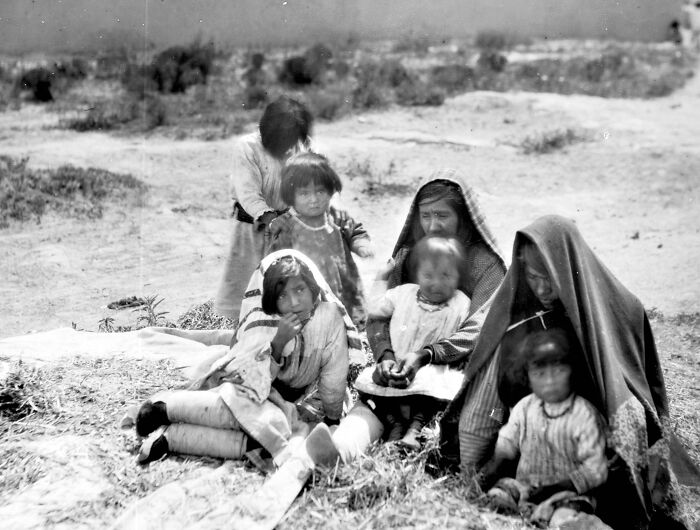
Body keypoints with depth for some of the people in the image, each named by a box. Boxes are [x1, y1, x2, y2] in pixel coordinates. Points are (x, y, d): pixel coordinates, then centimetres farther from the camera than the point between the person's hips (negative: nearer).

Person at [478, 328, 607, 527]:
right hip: (525, 486, 4)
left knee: (564, 518, -36)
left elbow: (594, 470, -10)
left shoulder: (584, 415, -9)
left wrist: (557, 487, -19)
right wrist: (496, 465, -6)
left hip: (569, 491, -4)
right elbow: (507, 444, 16)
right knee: (495, 496, -25)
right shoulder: (524, 408, 5)